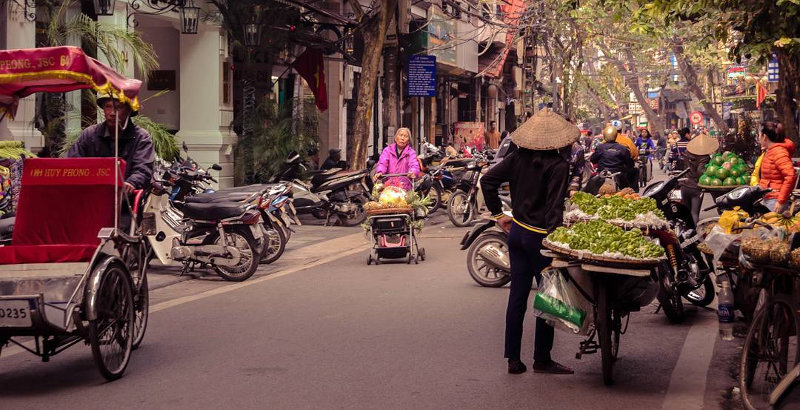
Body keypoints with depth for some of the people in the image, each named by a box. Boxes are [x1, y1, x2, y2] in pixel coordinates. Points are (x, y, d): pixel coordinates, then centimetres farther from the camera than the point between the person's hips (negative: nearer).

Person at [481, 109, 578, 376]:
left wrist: (498, 213, 11)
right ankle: (542, 360, 13)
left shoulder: (519, 157, 1)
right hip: (540, 236, -6)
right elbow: (554, 207, -20)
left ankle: (513, 359, 16)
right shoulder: (558, 164, -16)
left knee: (517, 297, 11)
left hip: (517, 231, 6)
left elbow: (487, 180, 3)